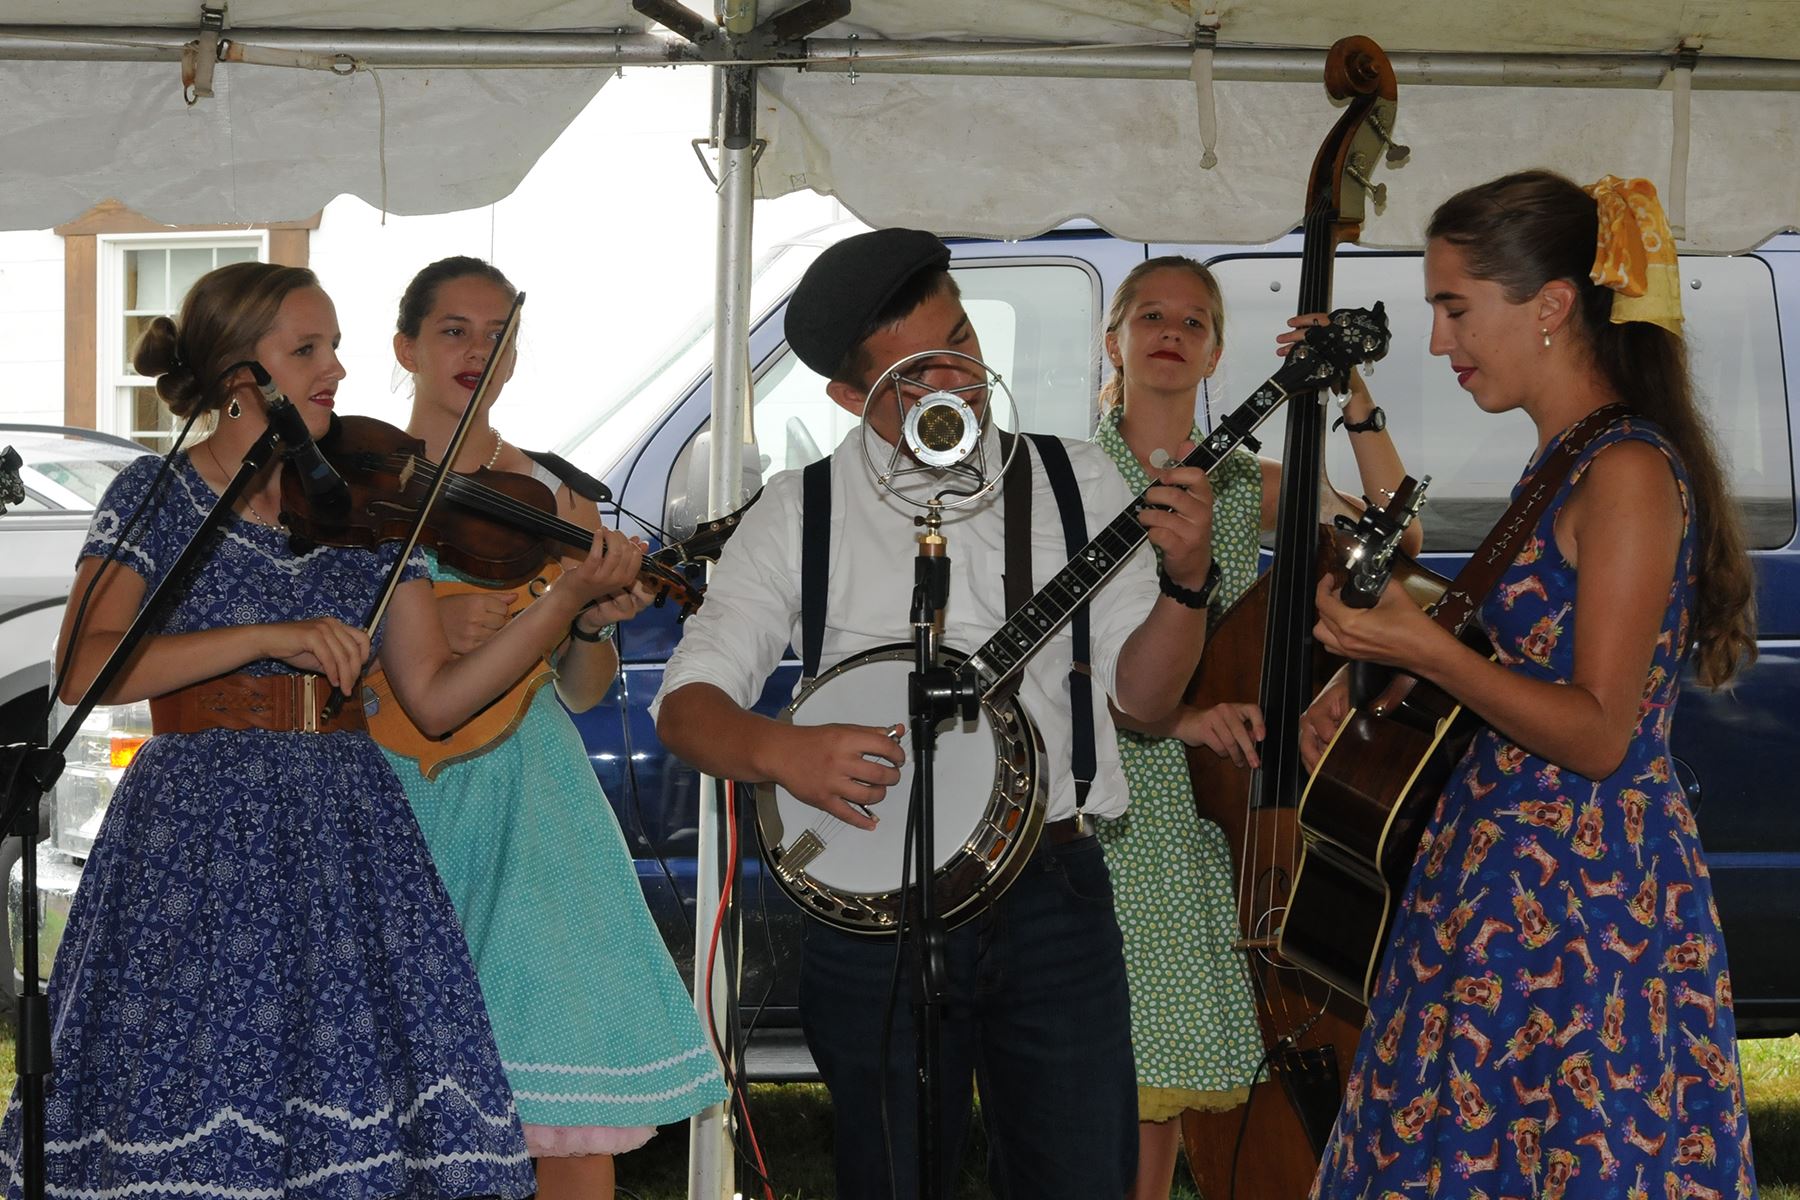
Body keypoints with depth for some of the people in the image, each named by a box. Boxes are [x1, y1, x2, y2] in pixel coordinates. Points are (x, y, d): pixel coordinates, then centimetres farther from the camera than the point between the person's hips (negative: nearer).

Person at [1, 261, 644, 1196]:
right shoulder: (159, 497, 1)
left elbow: (434, 698, 7)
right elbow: (82, 669, -14)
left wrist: (570, 598, -3)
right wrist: (268, 637, -21)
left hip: (349, 844, 3)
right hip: (199, 850, -3)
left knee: (371, 1104, -6)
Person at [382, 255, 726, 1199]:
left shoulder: (552, 496, 12)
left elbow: (581, 694, 13)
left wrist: (592, 625, -7)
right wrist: (426, 627, -17)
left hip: (526, 808, 2)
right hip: (394, 795, -2)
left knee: (576, 1120, -8)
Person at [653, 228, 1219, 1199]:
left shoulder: (1077, 484, 7)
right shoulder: (798, 516, 2)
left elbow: (1143, 694, 4)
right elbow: (686, 704, 1)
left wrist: (1186, 580, -14)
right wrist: (782, 752, -19)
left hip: (1053, 893, 1)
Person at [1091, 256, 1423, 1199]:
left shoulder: (1246, 490, 13)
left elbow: (1394, 535, 1)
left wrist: (1355, 401, -8)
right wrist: (1168, 714, -21)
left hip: (1204, 835, 3)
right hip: (1104, 823, -3)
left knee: (1158, 1110, 1)